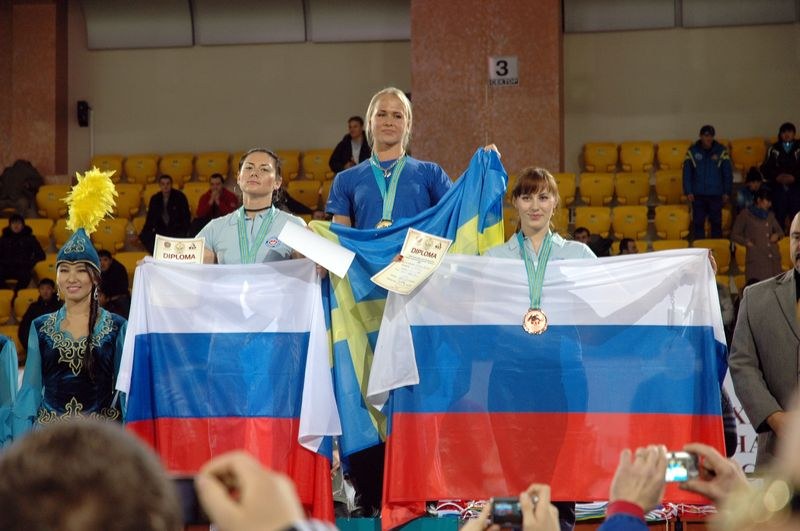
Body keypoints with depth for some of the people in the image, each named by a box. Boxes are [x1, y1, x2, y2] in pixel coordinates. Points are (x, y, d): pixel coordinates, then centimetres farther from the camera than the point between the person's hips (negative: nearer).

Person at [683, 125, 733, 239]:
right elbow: (687, 173, 1)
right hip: (698, 194, 0)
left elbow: (728, 173, 2)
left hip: (716, 194, 0)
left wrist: (727, 192, -1)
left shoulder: (721, 151, -2)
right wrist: (688, 192, -5)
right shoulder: (693, 151, -1)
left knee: (716, 222, 6)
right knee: (698, 222, 5)